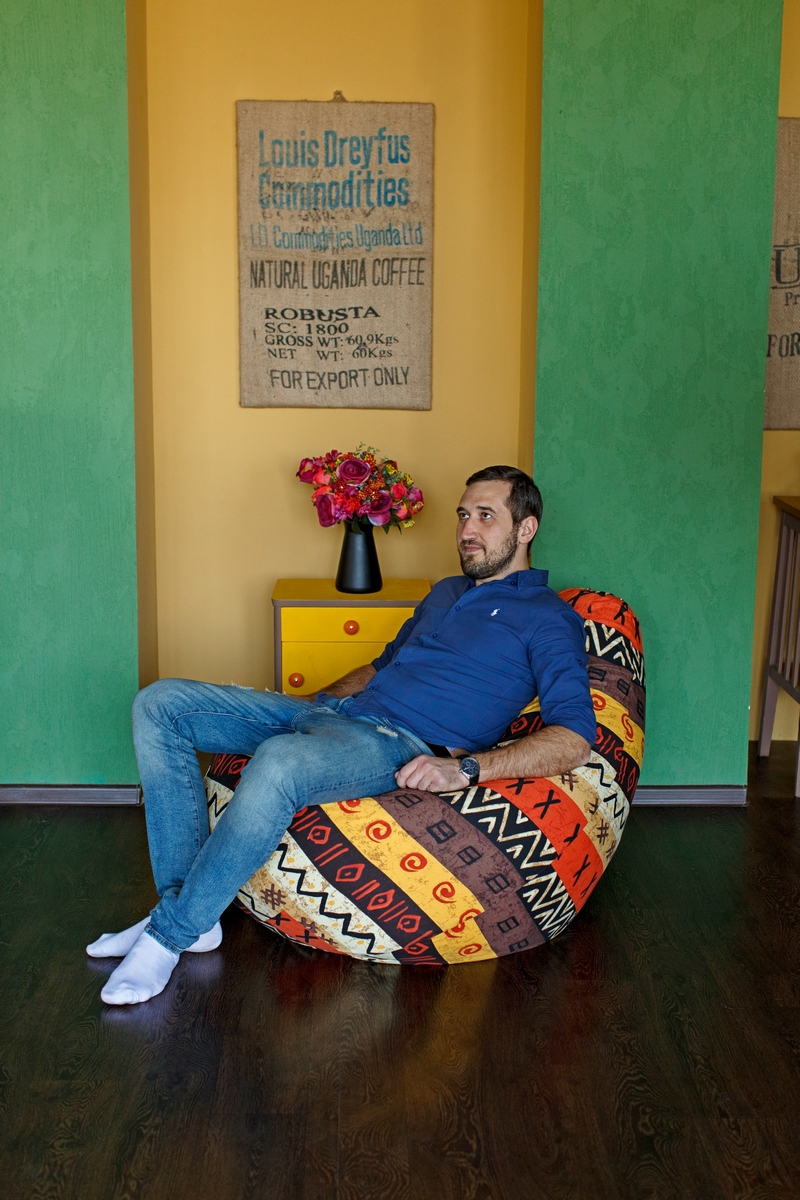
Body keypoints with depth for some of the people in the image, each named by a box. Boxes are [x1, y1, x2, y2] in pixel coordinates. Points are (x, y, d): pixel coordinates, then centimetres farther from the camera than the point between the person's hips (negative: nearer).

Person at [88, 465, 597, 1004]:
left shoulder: (548, 617, 2)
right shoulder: (446, 591, 27)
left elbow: (574, 739, -11)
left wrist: (465, 767, -21)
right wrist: (312, 701, 24)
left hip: (400, 744, -9)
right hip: (334, 711, 9)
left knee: (278, 762, -41)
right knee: (160, 703, -5)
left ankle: (171, 932, -23)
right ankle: (183, 903, -9)